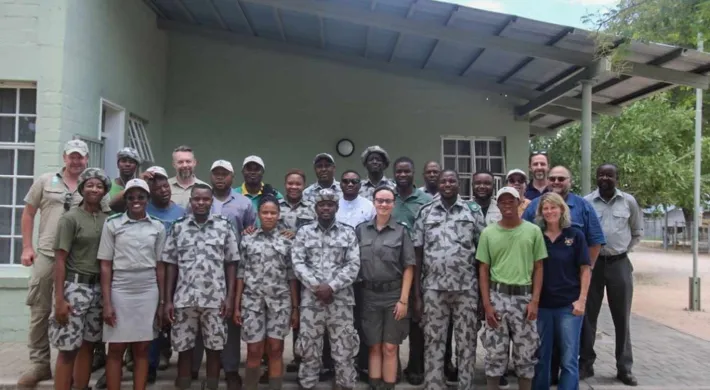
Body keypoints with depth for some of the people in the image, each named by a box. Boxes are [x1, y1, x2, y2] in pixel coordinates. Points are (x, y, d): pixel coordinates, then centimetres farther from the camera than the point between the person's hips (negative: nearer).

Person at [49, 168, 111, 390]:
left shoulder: (107, 220, 9)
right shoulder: (70, 218, -4)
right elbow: (60, 259, -7)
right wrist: (59, 299, -13)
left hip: (98, 288, 5)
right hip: (74, 286, -5)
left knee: (88, 345, 11)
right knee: (68, 349, -1)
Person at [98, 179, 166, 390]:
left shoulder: (157, 227, 6)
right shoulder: (112, 224, 1)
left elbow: (160, 267, 7)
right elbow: (105, 265, 0)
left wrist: (162, 302, 4)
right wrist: (106, 302, -6)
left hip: (148, 293, 1)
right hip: (120, 292, -1)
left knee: (142, 349, 6)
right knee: (116, 349, 4)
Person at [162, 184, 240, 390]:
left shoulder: (224, 226, 2)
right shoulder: (178, 227, 5)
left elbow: (231, 264, 3)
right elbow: (170, 265, 6)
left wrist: (230, 297, -3)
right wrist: (168, 300, 1)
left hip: (215, 299, -1)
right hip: (184, 299, 1)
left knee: (214, 348, 6)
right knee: (183, 349, 8)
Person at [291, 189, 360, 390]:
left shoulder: (348, 233, 6)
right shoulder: (303, 232, 7)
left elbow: (353, 265, -1)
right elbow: (298, 263, -2)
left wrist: (331, 287, -12)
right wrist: (316, 287, -12)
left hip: (341, 299, 0)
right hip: (311, 298, 0)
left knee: (344, 349, 5)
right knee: (309, 349, 7)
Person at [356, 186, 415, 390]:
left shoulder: (401, 230, -1)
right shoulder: (361, 229, 4)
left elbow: (408, 267, -3)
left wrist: (404, 299, -9)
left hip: (394, 295, -2)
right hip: (369, 295, 2)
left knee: (390, 348, 5)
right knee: (374, 347, 10)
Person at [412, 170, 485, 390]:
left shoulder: (473, 211, 4)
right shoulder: (425, 212, 5)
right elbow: (417, 254, 4)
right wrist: (416, 294, 0)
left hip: (466, 288, 0)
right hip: (433, 289, 0)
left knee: (466, 342, 8)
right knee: (433, 342, 6)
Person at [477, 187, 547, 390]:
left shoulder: (533, 231, 1)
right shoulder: (488, 233, 2)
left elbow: (538, 268, 3)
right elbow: (483, 270, 3)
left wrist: (535, 301, -5)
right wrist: (486, 304, -4)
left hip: (524, 297, 0)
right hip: (497, 296, 0)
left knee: (526, 353, 9)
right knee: (495, 353, 6)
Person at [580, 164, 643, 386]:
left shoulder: (629, 201, 2)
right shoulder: (586, 202, -2)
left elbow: (638, 232, 12)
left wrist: (624, 250, 5)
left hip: (619, 264, 1)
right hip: (592, 263, -1)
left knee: (622, 318, 7)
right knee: (588, 316, 6)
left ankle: (624, 368, 17)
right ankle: (586, 363, 17)